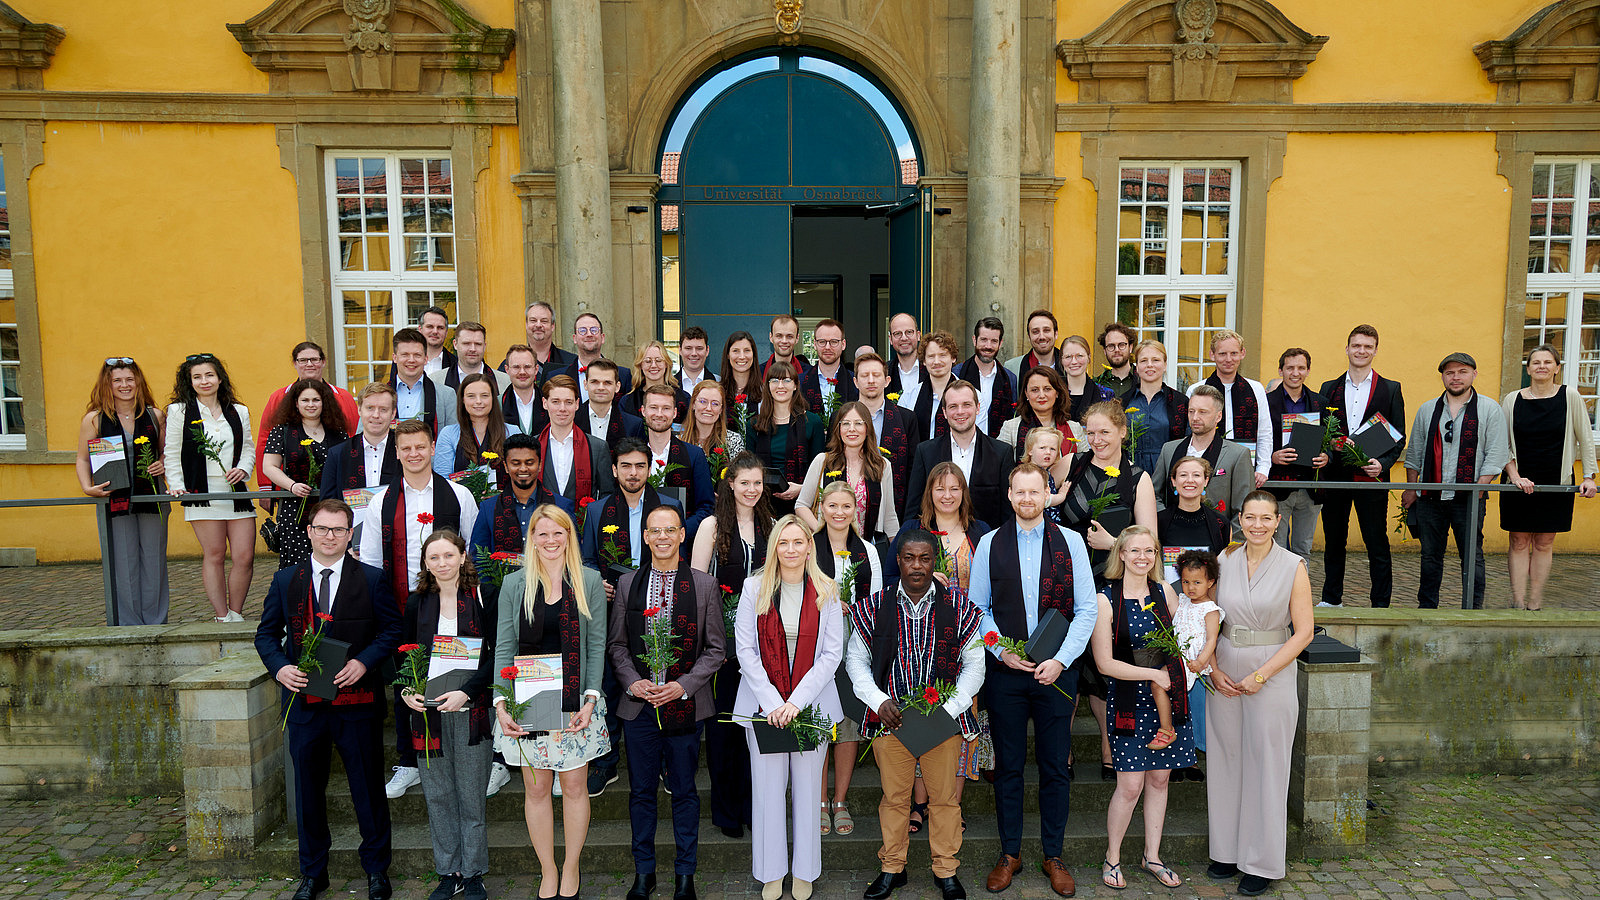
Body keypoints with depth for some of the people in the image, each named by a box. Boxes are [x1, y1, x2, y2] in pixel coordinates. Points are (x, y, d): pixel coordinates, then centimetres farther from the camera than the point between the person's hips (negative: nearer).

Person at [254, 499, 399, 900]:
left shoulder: (372, 579, -1)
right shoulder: (285, 580, 6)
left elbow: (392, 629, 0)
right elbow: (266, 633, 11)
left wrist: (364, 662, -15)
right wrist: (279, 667, -8)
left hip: (357, 701, -2)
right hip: (304, 701, 2)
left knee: (368, 789, 8)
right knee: (308, 791, 14)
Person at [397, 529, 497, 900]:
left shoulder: (483, 596, -3)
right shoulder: (417, 602, 7)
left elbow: (495, 653, -6)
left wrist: (466, 691, -17)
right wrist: (406, 691, -5)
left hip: (471, 707, -3)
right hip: (427, 710, 3)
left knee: (471, 794, 4)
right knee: (438, 795, 9)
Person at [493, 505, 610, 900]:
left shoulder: (590, 582, 2)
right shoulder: (514, 584, 3)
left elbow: (597, 645, 1)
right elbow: (504, 647, 3)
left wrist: (591, 698, -8)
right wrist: (501, 702, -7)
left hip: (575, 702, 0)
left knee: (575, 786, 6)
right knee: (536, 789, 7)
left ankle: (571, 868, 24)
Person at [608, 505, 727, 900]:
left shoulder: (705, 586, -1)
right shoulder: (627, 584, 4)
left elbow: (716, 648, -1)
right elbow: (617, 643, 8)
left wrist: (683, 685, -12)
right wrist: (633, 682, -8)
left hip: (685, 704, -1)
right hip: (638, 703, 2)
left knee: (684, 790, 9)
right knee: (641, 790, 11)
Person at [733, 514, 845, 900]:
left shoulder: (826, 592, 2)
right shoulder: (754, 588, 1)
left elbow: (833, 652, -2)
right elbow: (744, 648, -2)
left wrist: (798, 700, -11)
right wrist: (772, 702, -11)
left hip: (811, 703, 0)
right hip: (764, 703, 0)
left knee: (808, 786, 6)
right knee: (768, 786, 5)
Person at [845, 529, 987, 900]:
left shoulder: (959, 608, -1)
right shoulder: (873, 607, -1)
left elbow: (974, 664, 2)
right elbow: (856, 659, 5)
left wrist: (948, 708, -10)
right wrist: (879, 701, -9)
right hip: (890, 717, 0)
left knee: (945, 798, 10)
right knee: (894, 797, 11)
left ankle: (946, 870, 27)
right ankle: (892, 868, 28)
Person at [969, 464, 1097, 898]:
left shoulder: (1071, 542, 2)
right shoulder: (990, 544, 3)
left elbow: (1086, 609, 0)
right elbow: (977, 607, 5)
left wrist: (1060, 660, -10)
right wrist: (1002, 651, -8)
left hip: (1056, 671, 0)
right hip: (1004, 671, 0)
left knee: (1055, 766, 7)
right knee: (1008, 765, 8)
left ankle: (1053, 855, 23)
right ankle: (1010, 854, 23)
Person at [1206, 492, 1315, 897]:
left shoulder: (1293, 567, -6)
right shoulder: (1224, 561, 3)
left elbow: (1303, 632, -8)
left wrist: (1261, 675, -13)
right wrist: (1212, 669, -4)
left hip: (1273, 672, -3)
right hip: (1224, 672, 3)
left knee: (1266, 764, 3)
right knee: (1224, 760, 10)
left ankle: (1262, 862, 17)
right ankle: (1227, 851, 24)